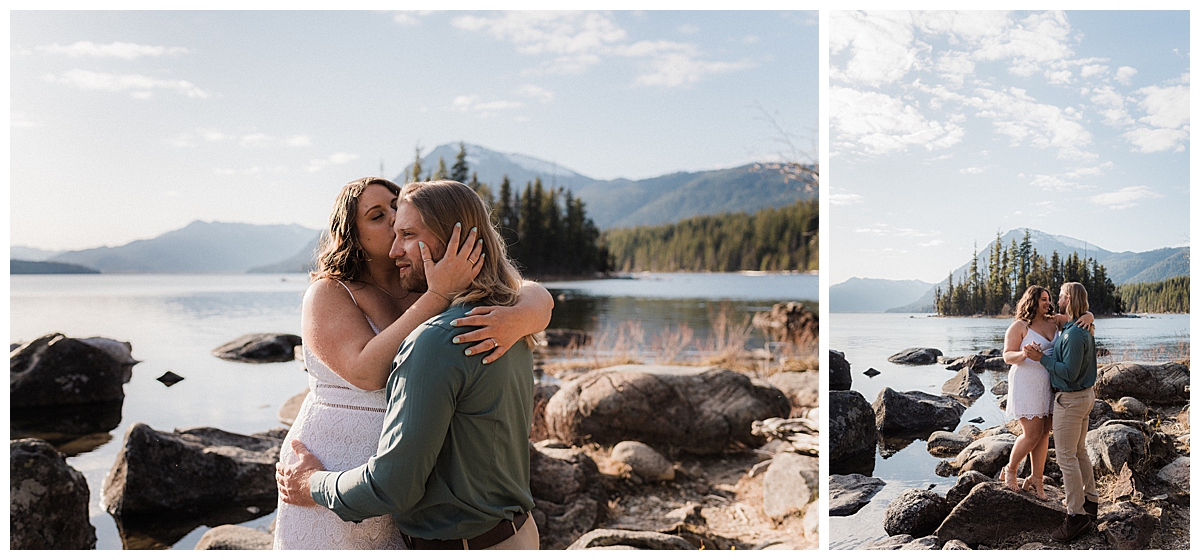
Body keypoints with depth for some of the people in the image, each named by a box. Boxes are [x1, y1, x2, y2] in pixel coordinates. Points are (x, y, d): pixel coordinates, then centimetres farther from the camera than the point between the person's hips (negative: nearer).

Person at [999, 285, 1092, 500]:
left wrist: (1087, 317, -17)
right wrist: (1023, 354, -34)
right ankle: (1009, 470, 14)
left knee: (1044, 434, 8)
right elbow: (1008, 356, -13)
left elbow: (1082, 317, 8)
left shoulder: (1054, 321, 8)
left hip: (1047, 386, 6)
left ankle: (1036, 478, 18)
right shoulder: (1019, 327, -8)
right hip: (1026, 385, -6)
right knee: (1032, 433, -7)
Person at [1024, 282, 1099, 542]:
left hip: (1070, 399, -10)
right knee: (1079, 452, 19)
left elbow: (1070, 372, -25)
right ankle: (1090, 501, 28)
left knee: (1066, 456, -5)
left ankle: (1076, 514, 0)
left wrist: (1042, 358, -19)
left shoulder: (1074, 334, -25)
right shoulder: (1086, 329, 7)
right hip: (1085, 394, 10)